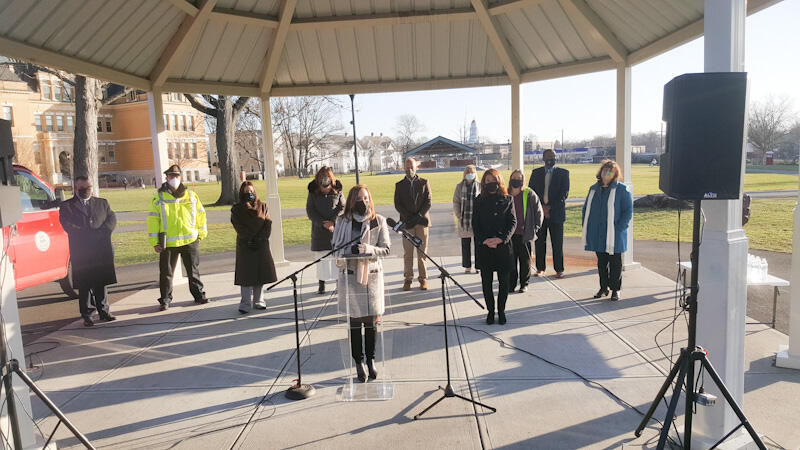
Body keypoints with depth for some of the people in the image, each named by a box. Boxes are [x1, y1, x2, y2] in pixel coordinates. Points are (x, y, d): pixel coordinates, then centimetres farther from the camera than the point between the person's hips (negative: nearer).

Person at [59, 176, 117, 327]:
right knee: (84, 285, 2)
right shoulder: (66, 206, 4)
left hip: (102, 251, 2)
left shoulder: (102, 203, 15)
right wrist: (93, 235, -13)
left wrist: (101, 232, -13)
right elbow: (69, 227, -7)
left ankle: (103, 311, 15)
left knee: (101, 283, 7)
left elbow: (112, 219, 4)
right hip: (81, 253, -2)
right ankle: (87, 315, 10)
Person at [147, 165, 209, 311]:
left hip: (190, 241, 1)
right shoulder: (159, 197, 2)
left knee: (193, 271, 11)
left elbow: (200, 214, 14)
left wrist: (201, 234, 10)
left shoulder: (191, 196, 7)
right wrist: (154, 242, -3)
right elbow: (152, 220, 2)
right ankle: (165, 300, 17)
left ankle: (199, 295, 24)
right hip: (168, 243, -1)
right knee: (166, 272, 4)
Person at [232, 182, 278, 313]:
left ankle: (258, 301, 14)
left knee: (261, 273, 3)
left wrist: (260, 238, -11)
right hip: (245, 246, -2)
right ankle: (246, 304, 0)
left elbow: (268, 224, 1)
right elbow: (239, 228, -6)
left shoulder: (262, 206, 9)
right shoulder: (236, 209, 4)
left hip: (261, 245, 2)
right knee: (246, 275, -4)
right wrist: (249, 240, -16)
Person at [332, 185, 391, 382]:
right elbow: (336, 247, 4)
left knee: (371, 321, 7)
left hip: (372, 274, 0)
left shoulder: (379, 221, 1)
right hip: (350, 275, 0)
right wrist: (351, 250, -17)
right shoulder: (342, 221, 2)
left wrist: (368, 249, -19)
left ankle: (370, 360, 25)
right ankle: (358, 362, 20)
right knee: (354, 321, 6)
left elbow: (385, 248, -1)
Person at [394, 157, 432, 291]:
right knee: (407, 253, 0)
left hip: (422, 221, 0)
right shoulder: (399, 185, 10)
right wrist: (408, 217, -10)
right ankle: (408, 279, 7)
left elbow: (428, 202, 3)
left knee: (422, 251, 2)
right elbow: (397, 204, 3)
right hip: (407, 222, 0)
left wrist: (418, 216, -10)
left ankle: (423, 278, 10)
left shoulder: (424, 183, 9)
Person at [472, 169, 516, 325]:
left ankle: (501, 311, 18)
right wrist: (484, 240, -11)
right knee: (486, 281, 5)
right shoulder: (479, 201, 6)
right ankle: (490, 311, 16)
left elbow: (513, 222, 1)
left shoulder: (507, 200, 4)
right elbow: (475, 224, 4)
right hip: (484, 248, 1)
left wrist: (501, 239, -13)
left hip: (503, 246, 0)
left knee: (503, 281, 4)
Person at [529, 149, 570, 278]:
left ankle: (559, 269, 9)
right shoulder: (536, 173, 11)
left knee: (557, 243, 0)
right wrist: (541, 207, -6)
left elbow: (564, 193, -2)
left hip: (556, 213, -2)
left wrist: (550, 207, -11)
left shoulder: (563, 173, 5)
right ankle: (540, 268, 14)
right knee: (539, 242, 5)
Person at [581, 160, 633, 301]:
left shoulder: (621, 190, -4)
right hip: (597, 235, 4)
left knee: (614, 262, 4)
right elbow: (586, 208, 18)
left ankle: (615, 289, 15)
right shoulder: (594, 189, 11)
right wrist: (586, 227, 7)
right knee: (601, 262, 12)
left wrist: (619, 228, -15)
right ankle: (603, 287, 23)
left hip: (613, 236, -4)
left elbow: (628, 211, -6)